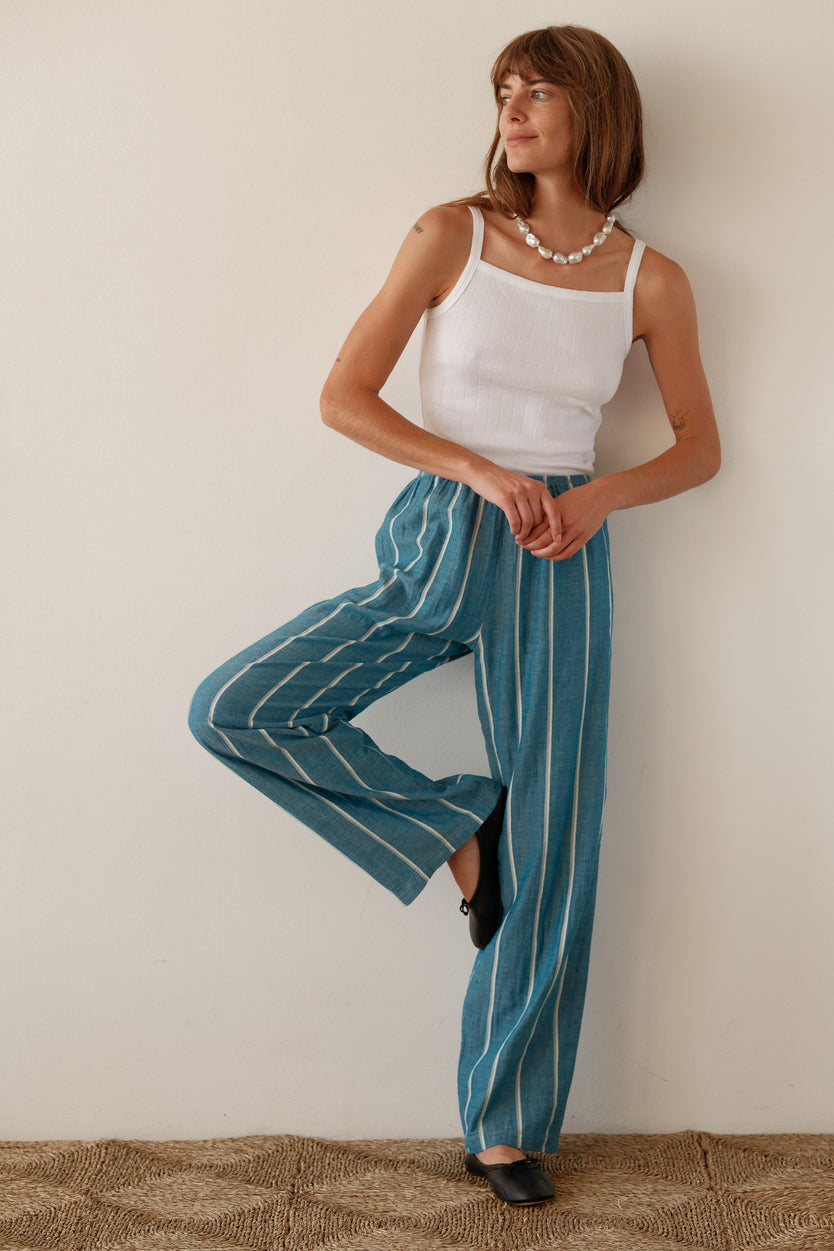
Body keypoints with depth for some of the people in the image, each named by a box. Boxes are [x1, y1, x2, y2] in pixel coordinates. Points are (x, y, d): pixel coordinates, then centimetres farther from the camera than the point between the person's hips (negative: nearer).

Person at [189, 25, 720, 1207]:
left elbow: (700, 445, 10)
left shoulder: (650, 280, 1)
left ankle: (508, 1123, 18)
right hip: (436, 542, 1)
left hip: (554, 567, 0)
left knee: (550, 849, 1)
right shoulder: (453, 235, -2)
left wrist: (601, 496, -11)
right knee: (233, 710, -14)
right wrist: (483, 470, -16)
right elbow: (343, 397, -5)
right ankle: (452, 830, 3)